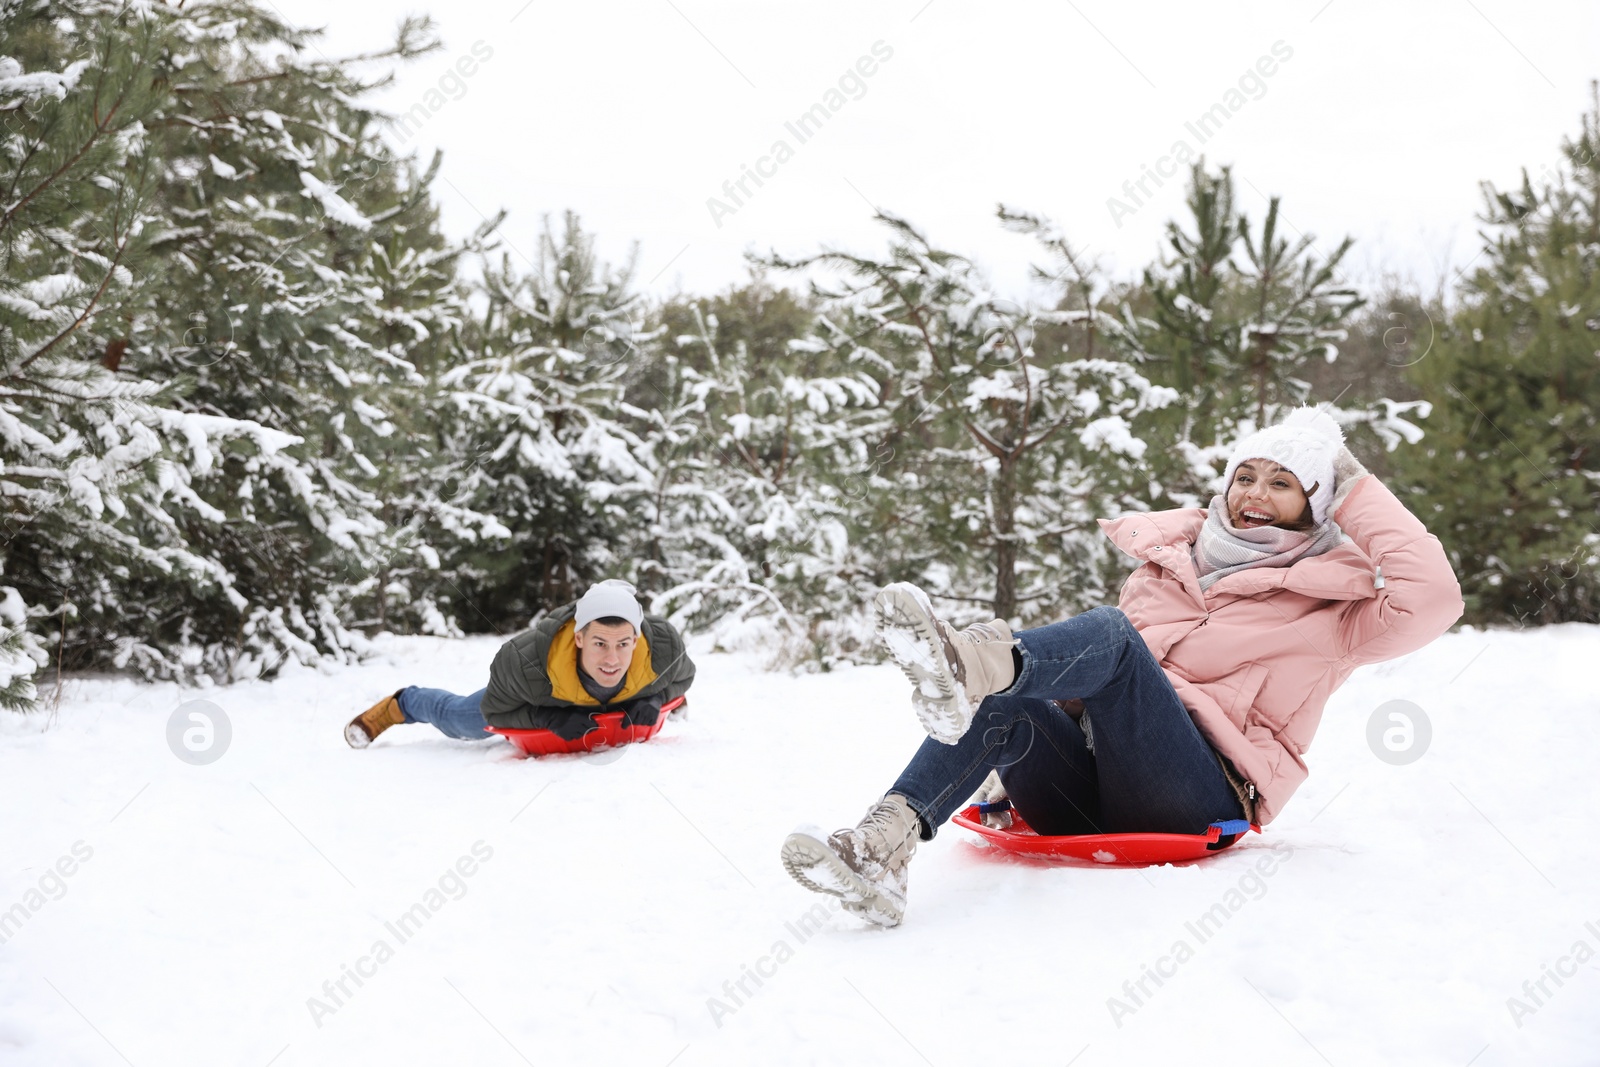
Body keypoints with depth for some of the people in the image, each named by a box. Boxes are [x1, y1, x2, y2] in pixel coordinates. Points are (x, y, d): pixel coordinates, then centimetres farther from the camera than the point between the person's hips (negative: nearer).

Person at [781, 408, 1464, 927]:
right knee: (1003, 699, -27)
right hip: (1090, 795, 5)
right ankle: (882, 848, -47)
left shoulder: (1331, 600, 10)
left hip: (1201, 804, -5)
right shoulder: (1172, 559, 24)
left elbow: (1432, 600, -10)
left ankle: (971, 664, -59)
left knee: (1110, 632, -28)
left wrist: (1357, 491, 1)